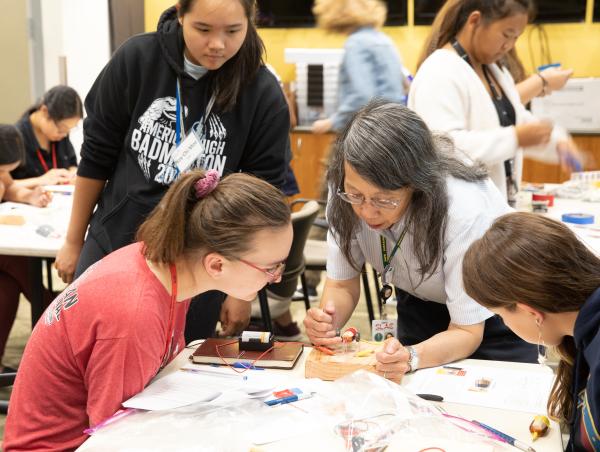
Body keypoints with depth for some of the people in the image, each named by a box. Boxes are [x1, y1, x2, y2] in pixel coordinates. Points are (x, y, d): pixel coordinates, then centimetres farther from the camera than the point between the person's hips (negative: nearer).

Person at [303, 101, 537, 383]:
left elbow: (467, 332, -29)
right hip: (418, 304, 3)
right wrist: (326, 322, -37)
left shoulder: (465, 211, -39)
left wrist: (412, 357, -48)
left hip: (493, 311, -3)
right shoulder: (349, 193, -27)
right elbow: (342, 284, -14)